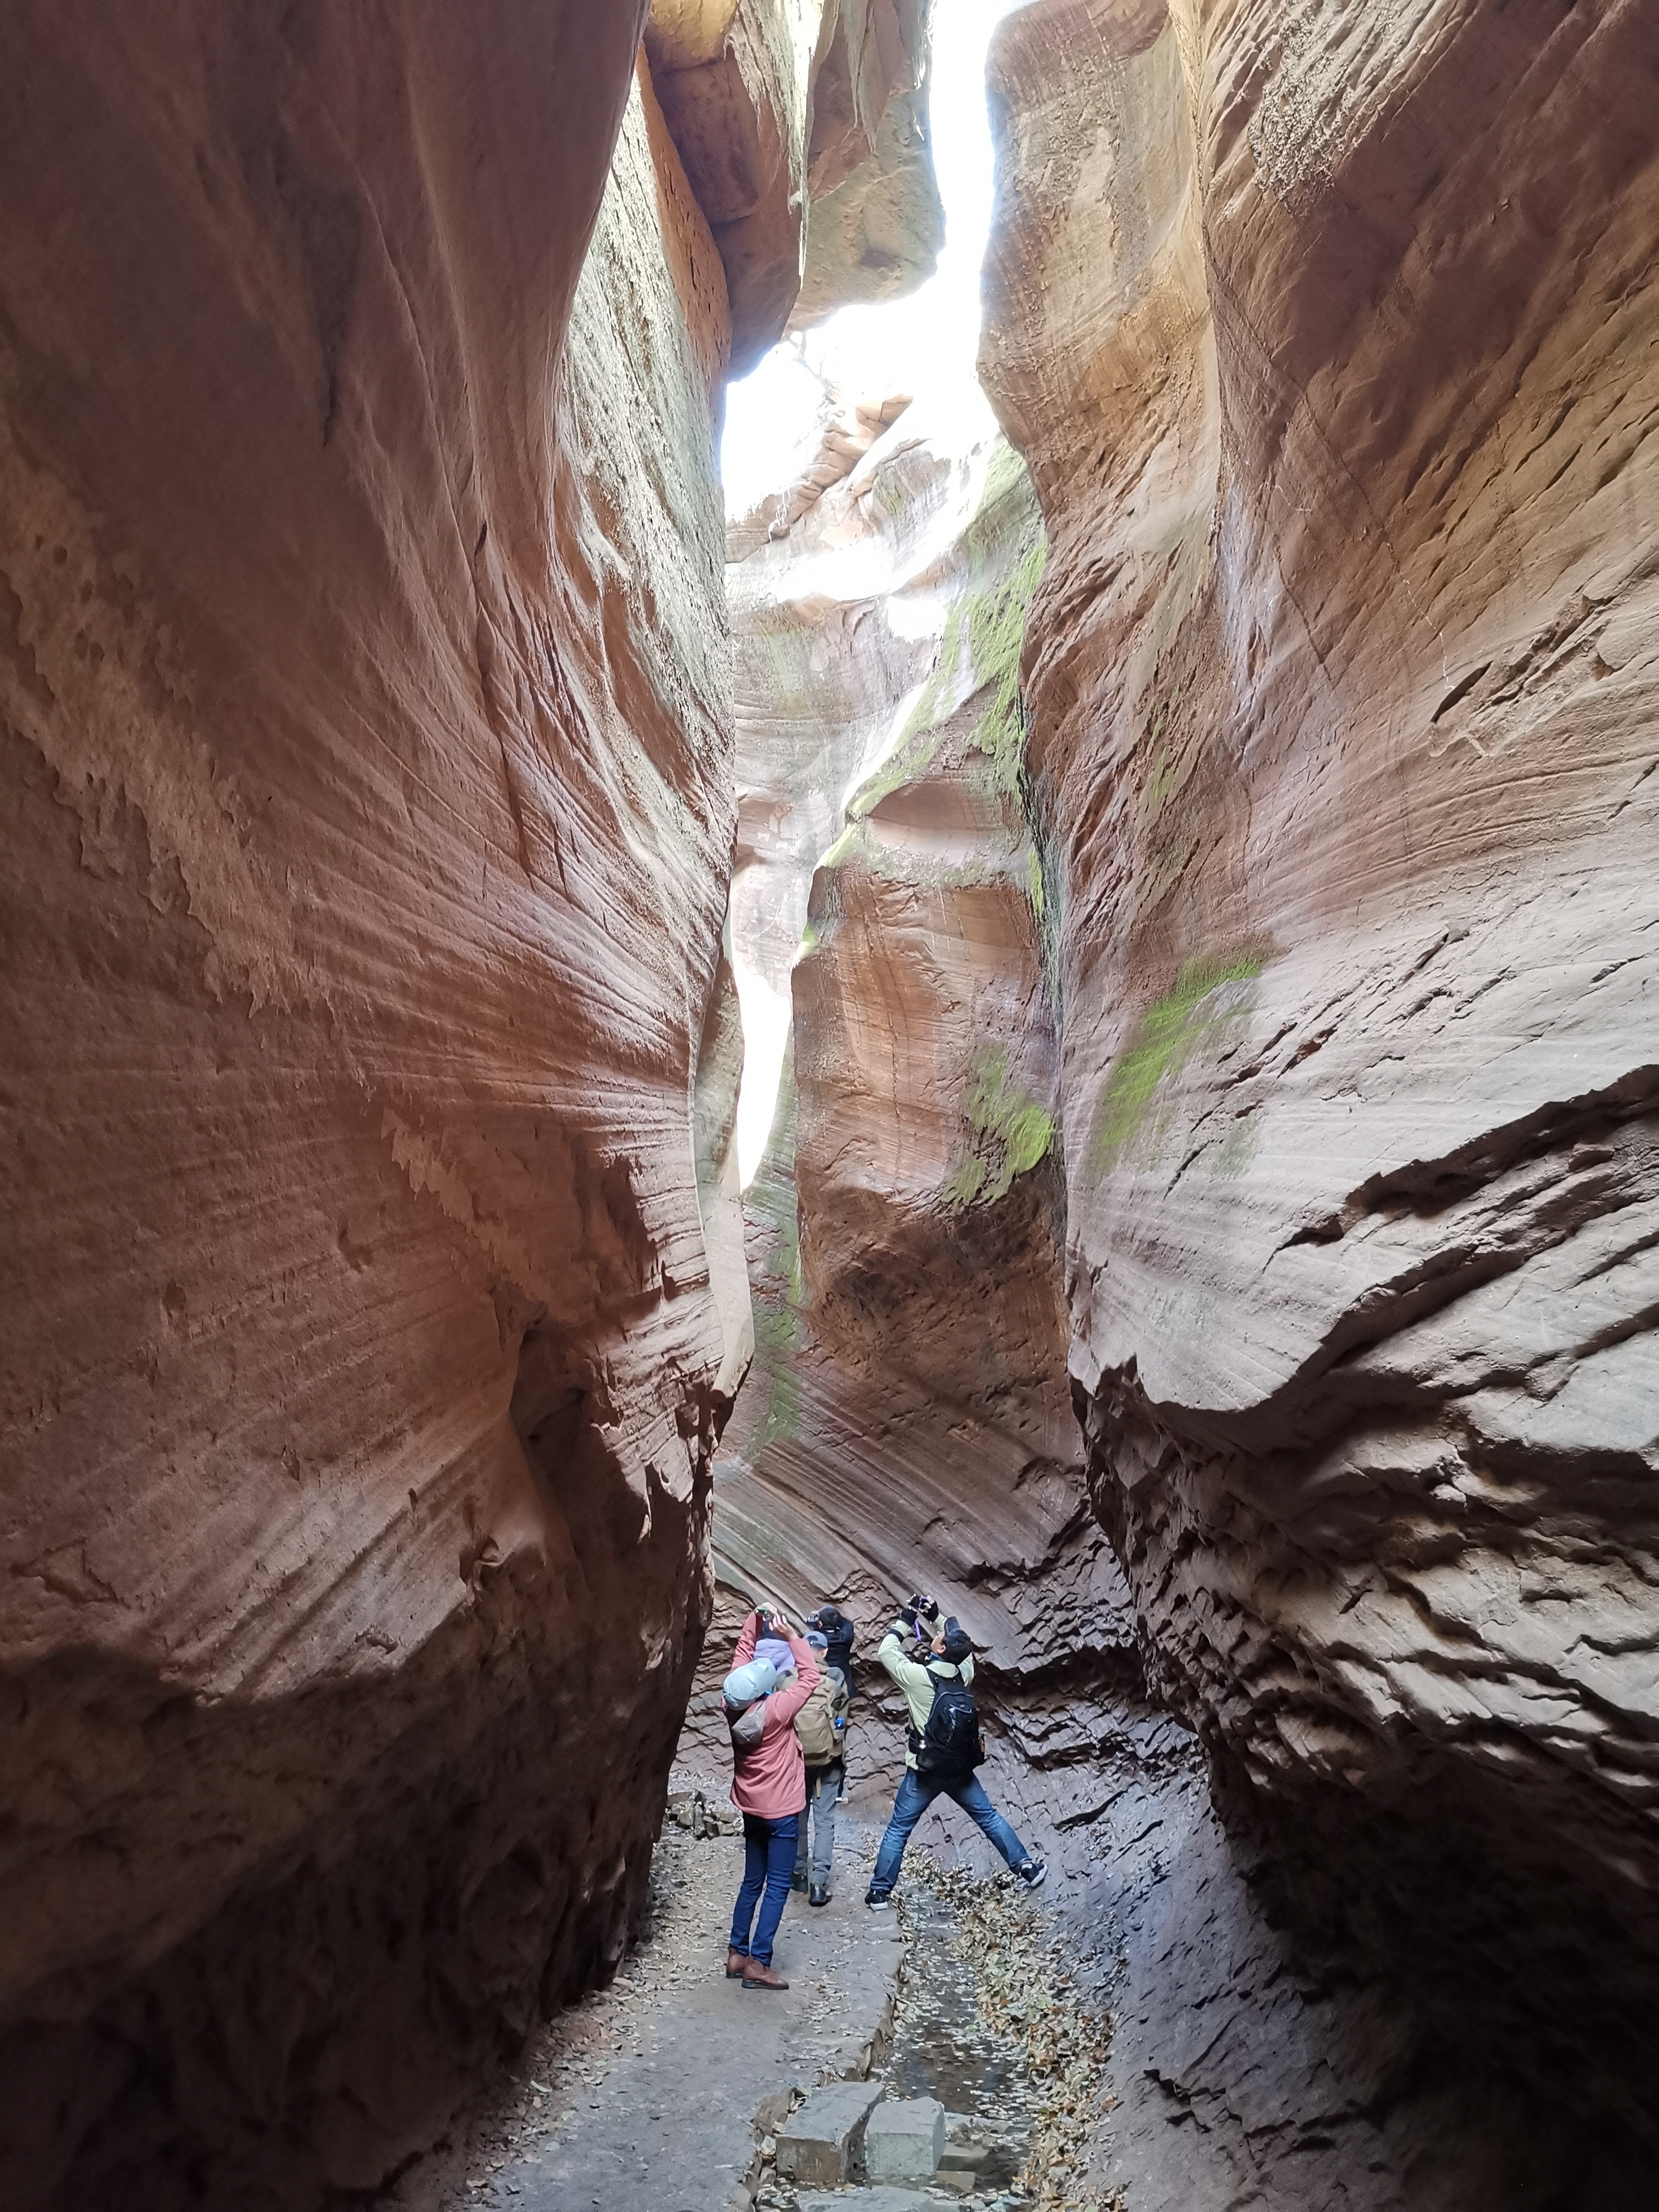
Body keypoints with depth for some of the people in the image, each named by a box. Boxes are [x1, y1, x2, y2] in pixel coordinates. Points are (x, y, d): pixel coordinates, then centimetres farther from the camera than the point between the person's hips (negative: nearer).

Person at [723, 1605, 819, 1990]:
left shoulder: (733, 1705, -10)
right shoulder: (774, 1711, -27)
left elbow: (744, 1656, 2)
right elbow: (809, 1676, -18)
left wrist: (755, 1623, -1)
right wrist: (789, 1634, -17)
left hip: (751, 1807, 7)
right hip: (781, 1811, -7)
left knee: (752, 1881, 18)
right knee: (777, 1886, 2)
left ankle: (737, 1954, 23)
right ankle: (757, 1964, 3)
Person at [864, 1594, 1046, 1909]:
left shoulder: (919, 1677, -22)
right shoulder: (964, 1673, -9)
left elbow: (885, 1652, -8)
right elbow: (960, 1647, 13)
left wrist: (906, 1621, -2)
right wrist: (935, 1618, 9)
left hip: (925, 1771, -4)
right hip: (960, 1768, 4)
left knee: (897, 1831, 11)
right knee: (989, 1817, 22)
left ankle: (879, 1893, 16)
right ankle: (1028, 1868, 28)